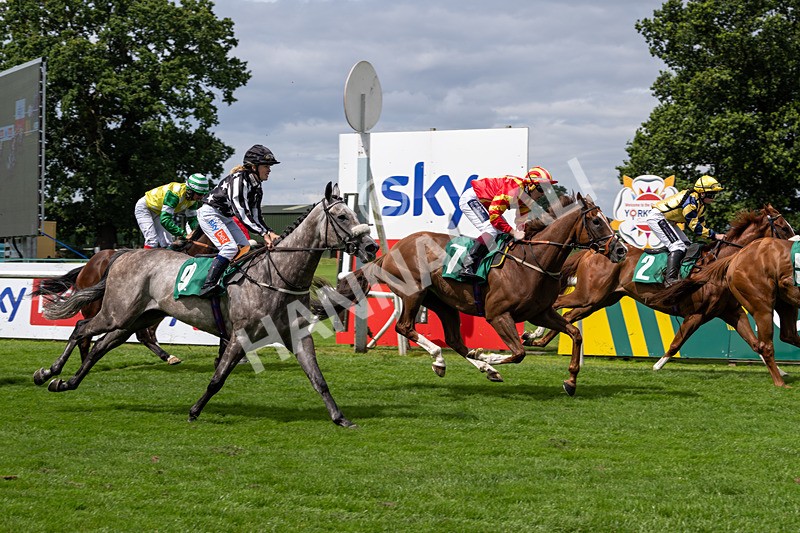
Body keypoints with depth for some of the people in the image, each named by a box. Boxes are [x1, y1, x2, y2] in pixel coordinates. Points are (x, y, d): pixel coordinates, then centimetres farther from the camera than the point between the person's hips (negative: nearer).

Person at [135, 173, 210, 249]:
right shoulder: (175, 194, -39)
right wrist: (182, 233, -47)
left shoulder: (193, 199, -14)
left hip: (157, 213, 8)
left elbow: (192, 218, -3)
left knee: (167, 243, 0)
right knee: (152, 242, -22)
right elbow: (165, 219, -44)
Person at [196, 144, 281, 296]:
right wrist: (264, 234, -34)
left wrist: (270, 232, -13)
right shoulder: (239, 179, -25)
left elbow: (256, 217, 4)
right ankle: (207, 286, -27)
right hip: (209, 214, -10)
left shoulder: (257, 188, 3)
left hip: (225, 218, 10)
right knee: (230, 247, -24)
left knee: (246, 248, 2)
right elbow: (242, 213, -32)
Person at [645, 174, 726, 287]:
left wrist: (715, 236, 1)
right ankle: (670, 279, -28)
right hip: (656, 217, -11)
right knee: (678, 246, -21)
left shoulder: (701, 204, 7)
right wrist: (714, 235, -25)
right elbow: (694, 226, -26)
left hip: (668, 221, 11)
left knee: (687, 245, 8)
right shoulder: (691, 199, -24)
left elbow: (702, 225, 13)